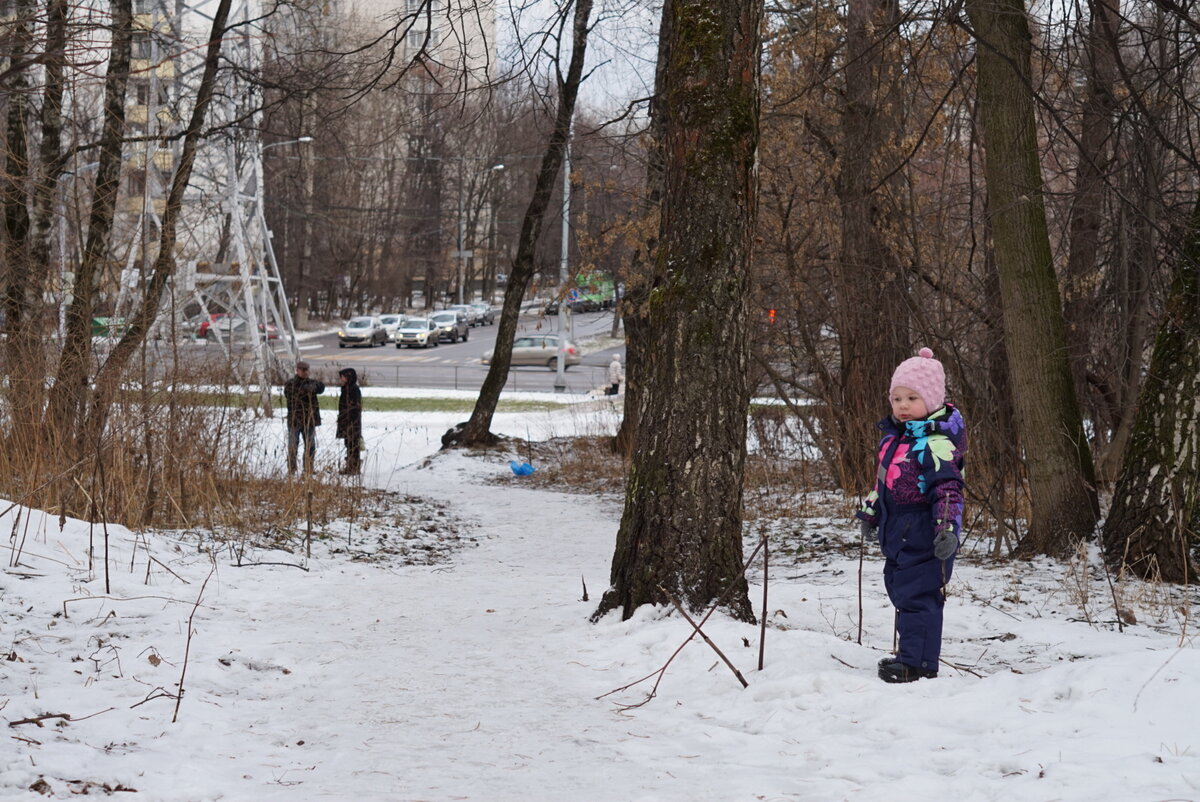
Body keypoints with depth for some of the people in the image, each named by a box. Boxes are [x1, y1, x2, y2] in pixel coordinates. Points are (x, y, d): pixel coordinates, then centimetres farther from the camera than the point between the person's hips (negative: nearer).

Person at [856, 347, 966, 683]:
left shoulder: (936, 443, -17)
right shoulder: (895, 437, 13)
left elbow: (948, 489, -22)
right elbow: (883, 481, 26)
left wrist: (948, 529, -29)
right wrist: (870, 512, 30)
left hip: (924, 538, -10)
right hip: (898, 535, 10)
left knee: (916, 597, -8)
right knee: (901, 591, 16)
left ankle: (917, 662, -5)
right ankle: (912, 655, 26)